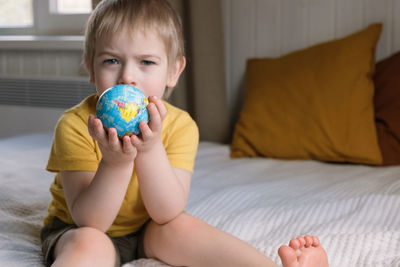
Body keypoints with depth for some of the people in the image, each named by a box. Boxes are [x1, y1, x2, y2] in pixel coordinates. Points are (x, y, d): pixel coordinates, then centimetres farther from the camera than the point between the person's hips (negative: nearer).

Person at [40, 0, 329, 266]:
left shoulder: (179, 126, -15)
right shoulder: (75, 125, -22)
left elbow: (167, 214, -23)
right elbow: (90, 222, -25)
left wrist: (150, 149, -38)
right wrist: (115, 163, -43)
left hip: (147, 231, 3)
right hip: (75, 230, -2)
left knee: (182, 226, -26)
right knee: (88, 244, -34)